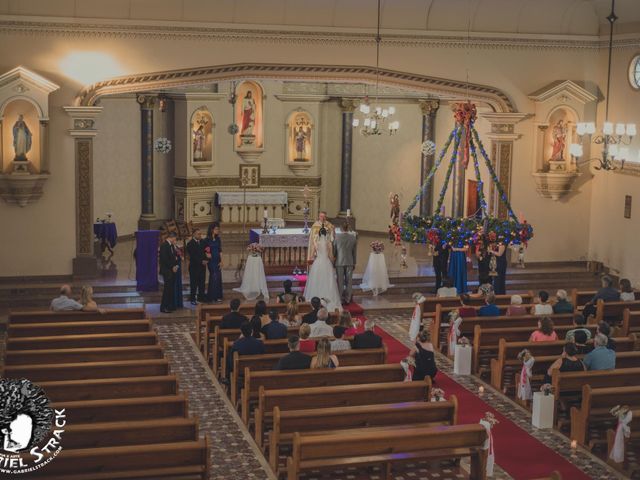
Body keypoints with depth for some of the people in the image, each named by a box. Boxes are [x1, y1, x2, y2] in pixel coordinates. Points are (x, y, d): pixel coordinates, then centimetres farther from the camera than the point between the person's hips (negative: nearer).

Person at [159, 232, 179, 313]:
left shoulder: (172, 245, 15)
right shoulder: (164, 245, -13)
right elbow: (164, 259, -19)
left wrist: (175, 266, 2)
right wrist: (172, 267, -12)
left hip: (172, 270, 9)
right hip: (167, 270, -9)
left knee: (172, 288, 10)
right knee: (167, 288, -7)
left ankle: (171, 306, 16)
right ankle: (164, 307, -1)